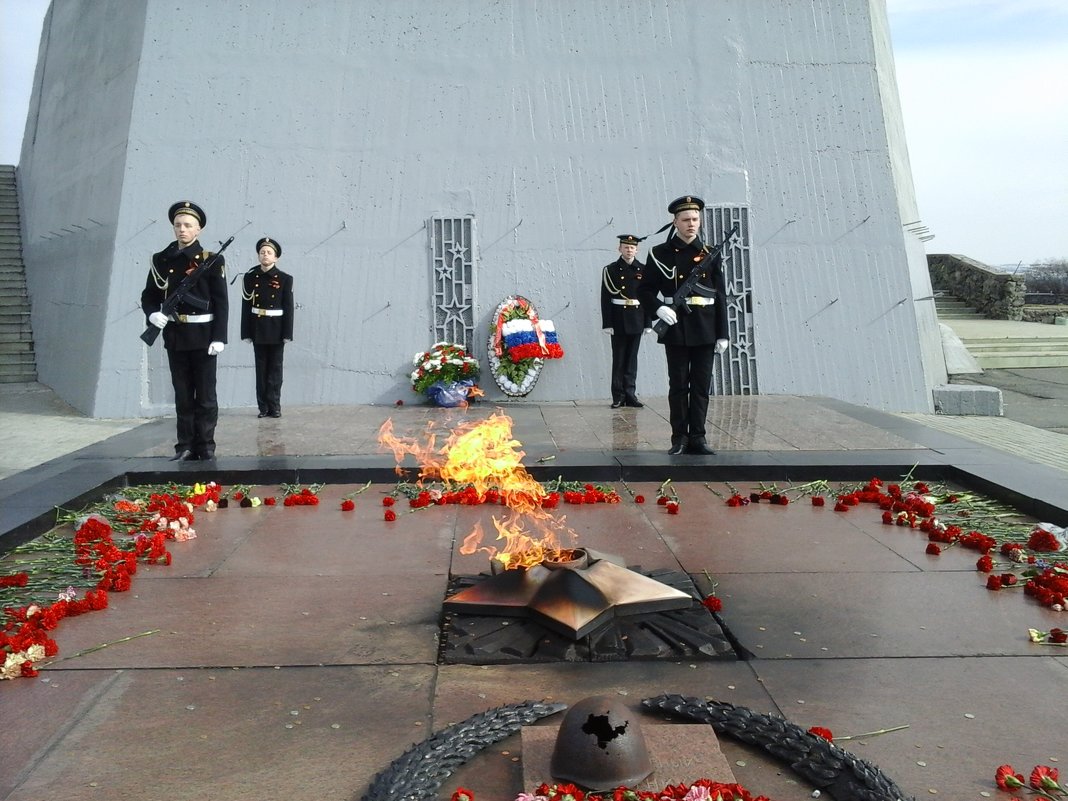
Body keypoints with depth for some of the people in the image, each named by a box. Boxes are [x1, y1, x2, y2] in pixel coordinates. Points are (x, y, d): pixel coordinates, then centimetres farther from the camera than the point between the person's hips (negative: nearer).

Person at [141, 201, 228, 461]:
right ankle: (186, 447, 16)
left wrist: (218, 337, -14)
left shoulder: (211, 260, -4)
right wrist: (152, 313, -11)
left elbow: (221, 303, -7)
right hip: (175, 336, 4)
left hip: (203, 336, -4)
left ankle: (206, 447, 10)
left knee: (205, 395, 2)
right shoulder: (161, 260, 7)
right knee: (182, 395, 9)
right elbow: (149, 295, 12)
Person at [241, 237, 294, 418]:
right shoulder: (250, 277, 2)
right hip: (258, 329, 2)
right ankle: (264, 406, 12)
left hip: (276, 329, -2)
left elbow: (288, 308, -4)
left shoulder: (285, 279, -2)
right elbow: (246, 306, 2)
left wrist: (287, 333, -9)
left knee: (275, 368, 4)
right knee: (261, 368, 7)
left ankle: (274, 406, 11)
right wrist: (246, 332, -2)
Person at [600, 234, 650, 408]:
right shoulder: (610, 270, 1)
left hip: (636, 320, 2)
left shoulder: (643, 270, 7)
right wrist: (607, 324, -9)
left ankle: (630, 394, 12)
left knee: (632, 358, 7)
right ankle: (618, 396, 7)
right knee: (619, 359, 2)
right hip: (618, 320, -2)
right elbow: (605, 299, -3)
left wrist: (648, 322, 2)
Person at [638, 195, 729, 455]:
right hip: (675, 329, -1)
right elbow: (645, 290, 4)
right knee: (678, 385, 3)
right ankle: (679, 438, 10)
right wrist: (658, 308, -17)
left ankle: (697, 437, 12)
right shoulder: (660, 254, 2)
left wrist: (723, 334, 1)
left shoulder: (711, 254, 6)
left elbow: (721, 297, 6)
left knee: (702, 385, 4)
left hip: (705, 331, 2)